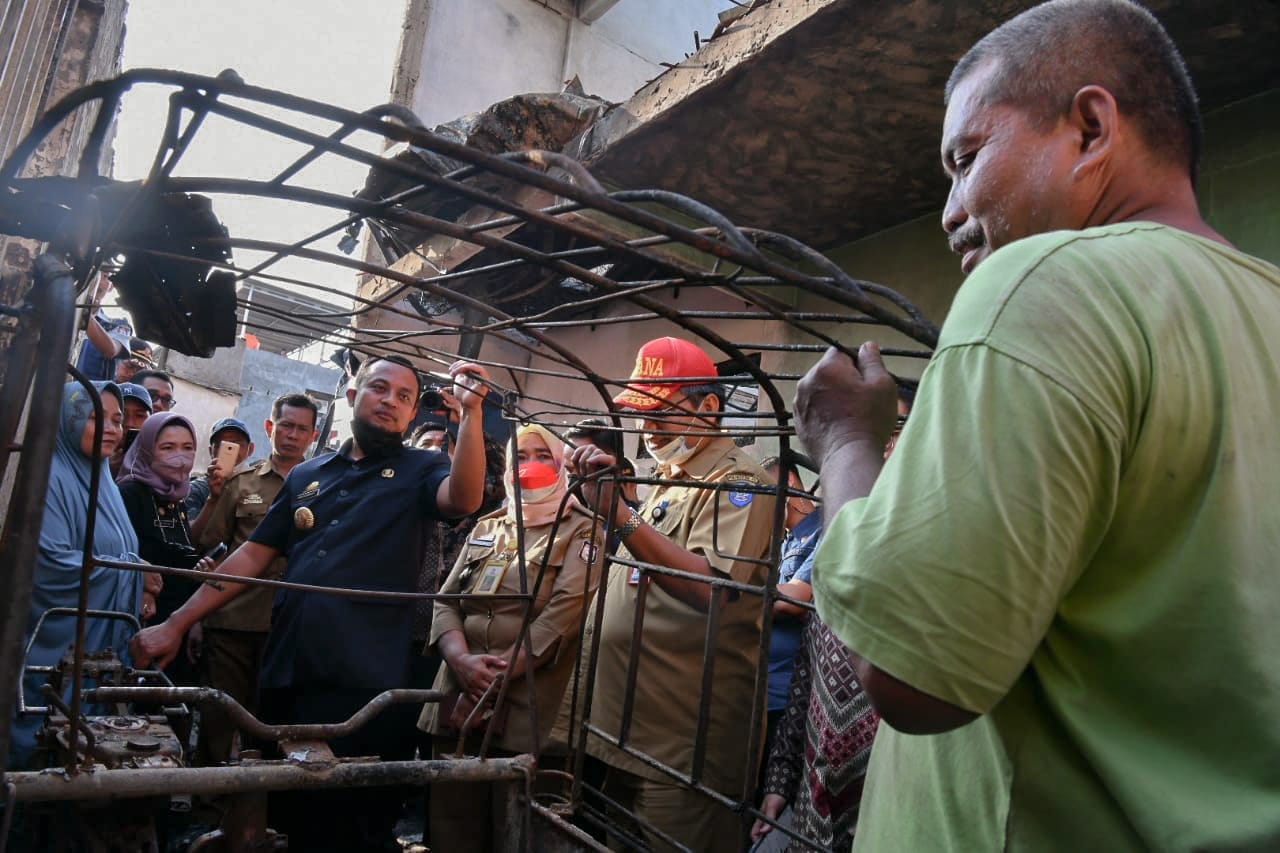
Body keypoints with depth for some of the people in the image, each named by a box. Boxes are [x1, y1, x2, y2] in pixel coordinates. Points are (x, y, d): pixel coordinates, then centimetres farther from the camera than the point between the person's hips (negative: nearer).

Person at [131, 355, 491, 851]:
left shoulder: (420, 472, 3)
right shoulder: (307, 475, 15)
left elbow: (464, 499, -19)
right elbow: (252, 557, 15)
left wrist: (471, 412, -29)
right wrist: (175, 625, 9)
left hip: (364, 684, -4)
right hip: (285, 674, 5)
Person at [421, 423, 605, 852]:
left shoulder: (580, 531, 0)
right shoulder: (486, 528, 17)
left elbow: (565, 611, -12)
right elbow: (445, 602, 9)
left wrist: (495, 677, -16)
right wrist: (462, 661, -11)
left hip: (524, 708, -4)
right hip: (456, 701, 5)